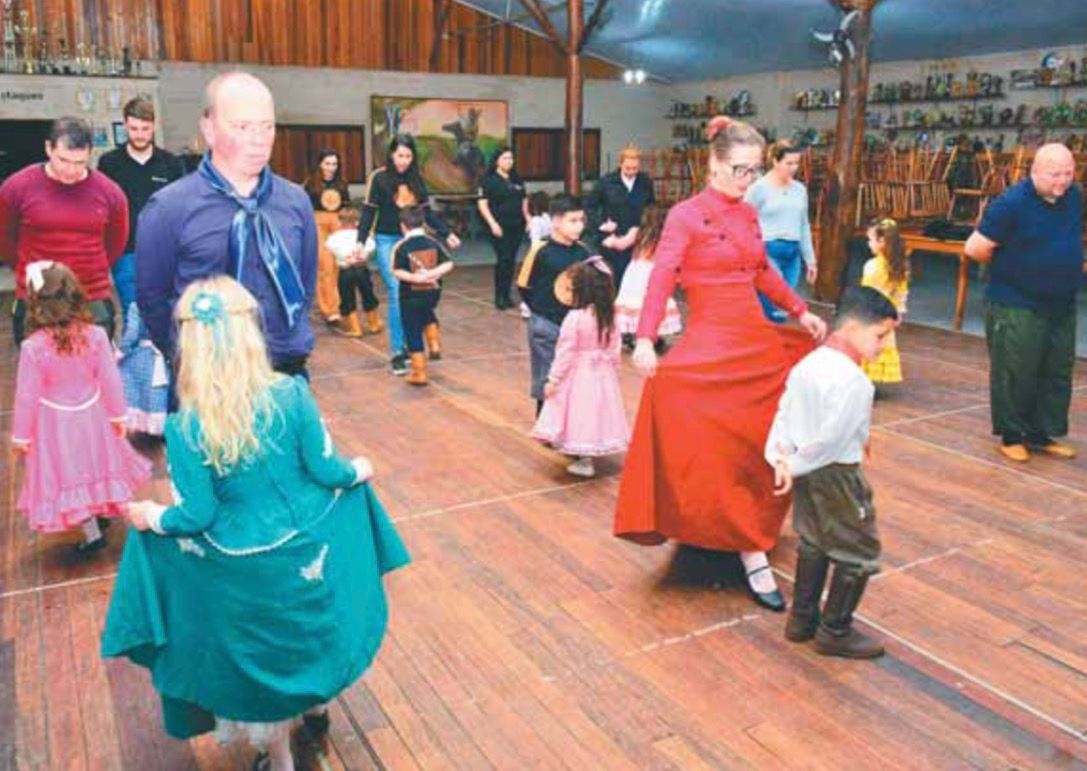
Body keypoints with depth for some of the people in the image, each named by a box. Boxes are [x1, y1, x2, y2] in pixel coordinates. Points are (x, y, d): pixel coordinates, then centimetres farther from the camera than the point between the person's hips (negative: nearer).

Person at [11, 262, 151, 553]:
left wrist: (20, 435, -1)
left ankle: (91, 532, 21)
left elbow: (27, 396, -15)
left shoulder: (33, 347, -24)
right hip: (91, 415, 3)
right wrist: (118, 414, 7)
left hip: (55, 424, -3)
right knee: (93, 464, 25)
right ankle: (102, 510, 44)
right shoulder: (96, 336, -18)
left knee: (69, 474, 13)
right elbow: (110, 380, -8)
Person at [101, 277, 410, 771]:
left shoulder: (184, 427, -20)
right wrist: (359, 471, 10)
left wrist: (151, 518, 5)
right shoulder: (292, 394, -18)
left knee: (259, 656, 23)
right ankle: (316, 708, 56)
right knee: (310, 630, 31)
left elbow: (196, 516, -15)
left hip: (243, 572, -2)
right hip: (306, 554, 2)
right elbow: (327, 471, -11)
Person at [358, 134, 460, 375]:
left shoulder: (416, 179, 7)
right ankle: (397, 352, -3)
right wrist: (361, 241, -15)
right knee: (397, 294, -10)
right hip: (387, 241, -4)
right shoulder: (379, 177, -6)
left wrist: (446, 233, 6)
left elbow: (427, 211, 12)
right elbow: (369, 212, -6)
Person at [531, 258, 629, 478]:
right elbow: (614, 350, 6)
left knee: (582, 414, 3)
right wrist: (613, 373, 18)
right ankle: (587, 454, 28)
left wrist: (553, 379, -9)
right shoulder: (610, 317, -1)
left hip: (578, 375, -6)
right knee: (595, 413, 14)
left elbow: (565, 353, -16)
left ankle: (585, 461, 9)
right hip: (603, 375, 6)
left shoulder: (575, 318, -18)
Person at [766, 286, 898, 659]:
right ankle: (835, 632, 17)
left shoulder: (807, 363, 4)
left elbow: (784, 414, 2)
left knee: (813, 543, 22)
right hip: (837, 475, -9)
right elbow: (831, 438, -25)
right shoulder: (853, 380, -23)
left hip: (806, 472, 9)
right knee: (860, 552, 8)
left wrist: (780, 457, -6)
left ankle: (802, 618, 33)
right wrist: (796, 464, -13)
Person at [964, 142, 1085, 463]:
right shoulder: (1011, 204, -18)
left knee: (1058, 373, 12)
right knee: (1015, 374, 0)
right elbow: (975, 248, -15)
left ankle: (1045, 434, 25)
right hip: (1017, 307, -7)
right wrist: (1008, 266, -2)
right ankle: (1012, 436, 15)